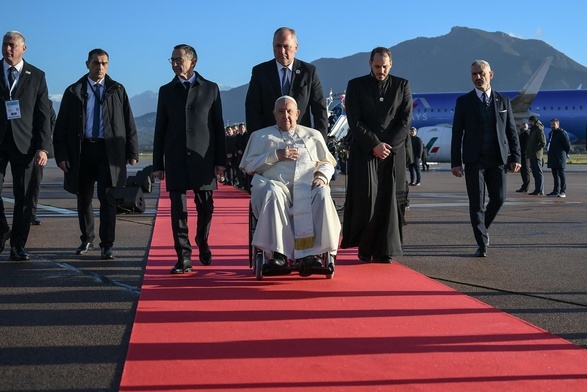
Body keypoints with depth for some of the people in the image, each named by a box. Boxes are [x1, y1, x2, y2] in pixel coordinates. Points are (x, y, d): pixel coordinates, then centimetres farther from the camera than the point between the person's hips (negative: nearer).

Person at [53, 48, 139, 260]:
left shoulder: (117, 90, 9)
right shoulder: (74, 92, 7)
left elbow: (129, 123, 7)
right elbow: (61, 127, 5)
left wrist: (132, 152, 0)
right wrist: (61, 155, -4)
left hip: (109, 150, -1)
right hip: (81, 150, 1)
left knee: (107, 198, -7)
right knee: (83, 198, 11)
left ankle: (107, 245, -2)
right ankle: (87, 239, 28)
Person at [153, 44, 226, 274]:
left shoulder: (210, 89, 7)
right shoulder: (166, 91, 11)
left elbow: (219, 126, 5)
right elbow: (160, 129, 10)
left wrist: (221, 160, -1)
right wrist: (157, 164, 5)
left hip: (203, 158, -1)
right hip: (175, 159, 1)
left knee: (205, 207, 6)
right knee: (178, 209, -5)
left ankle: (203, 245, 30)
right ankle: (184, 257, -4)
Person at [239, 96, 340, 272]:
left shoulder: (313, 135, 27)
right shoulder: (261, 136, 24)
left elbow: (327, 163, 23)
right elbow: (249, 165, 13)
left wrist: (322, 177, -1)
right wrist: (276, 156, 0)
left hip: (307, 185, 1)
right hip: (274, 183, -1)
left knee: (322, 195, -35)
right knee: (273, 194, -39)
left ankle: (310, 253, -38)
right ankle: (279, 253, -38)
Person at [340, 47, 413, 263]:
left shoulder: (402, 86, 9)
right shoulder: (356, 85, 5)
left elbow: (405, 120, 3)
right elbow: (355, 122, -2)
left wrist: (388, 145, -8)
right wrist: (374, 145, -10)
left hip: (393, 152, 1)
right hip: (364, 152, -1)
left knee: (389, 199, -3)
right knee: (366, 197, -8)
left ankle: (384, 250, 2)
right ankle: (365, 247, 5)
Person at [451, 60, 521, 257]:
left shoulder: (503, 100, 9)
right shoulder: (463, 101, 4)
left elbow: (511, 131, 10)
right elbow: (457, 133, 2)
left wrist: (515, 157, 2)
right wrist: (456, 162, -4)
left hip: (497, 159, 2)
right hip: (474, 160, -2)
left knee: (498, 198, 1)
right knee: (477, 203, -3)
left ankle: (482, 228, 28)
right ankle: (482, 244, 2)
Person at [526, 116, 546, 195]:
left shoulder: (539, 129, -9)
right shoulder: (533, 129, 19)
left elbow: (543, 142, -16)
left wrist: (536, 150, -15)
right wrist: (528, 151, 12)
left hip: (536, 155, -9)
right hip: (532, 155, 9)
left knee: (538, 172, -8)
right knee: (535, 172, 10)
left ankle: (540, 190, -8)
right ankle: (537, 189, 14)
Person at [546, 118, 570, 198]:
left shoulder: (562, 133, -9)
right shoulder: (551, 133, 17)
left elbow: (568, 145, -8)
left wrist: (565, 153, 2)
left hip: (560, 157, -9)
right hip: (552, 158, 9)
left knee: (561, 174, -10)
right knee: (555, 174, 12)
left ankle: (563, 191, -11)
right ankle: (556, 190, 18)